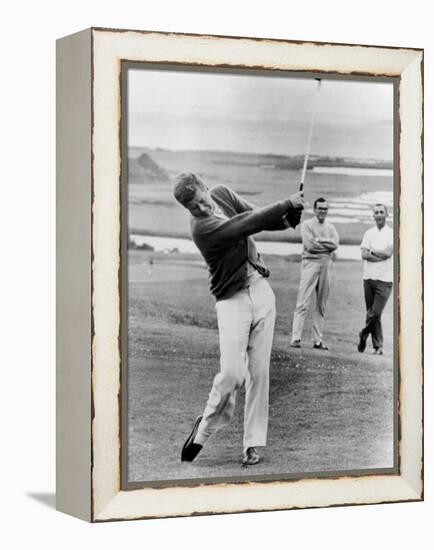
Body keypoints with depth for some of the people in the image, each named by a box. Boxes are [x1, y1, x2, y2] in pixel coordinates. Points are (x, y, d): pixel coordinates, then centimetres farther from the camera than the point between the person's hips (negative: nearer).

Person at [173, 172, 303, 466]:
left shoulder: (222, 193, 4)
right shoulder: (201, 227, -18)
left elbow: (258, 218, 10)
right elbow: (247, 224, -24)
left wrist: (288, 218, -10)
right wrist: (287, 204, -19)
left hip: (261, 291, 6)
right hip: (232, 300, -6)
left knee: (259, 372, 1)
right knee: (232, 373, -15)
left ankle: (253, 443, 7)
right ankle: (206, 427, 10)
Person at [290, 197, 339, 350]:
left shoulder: (331, 228, 17)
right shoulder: (307, 225, 3)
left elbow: (335, 244, -1)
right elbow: (309, 245, -11)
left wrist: (318, 240, -9)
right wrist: (327, 245, -3)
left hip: (326, 264, 5)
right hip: (311, 263, -5)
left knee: (321, 305, 6)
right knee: (303, 303, -10)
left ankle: (318, 340, 10)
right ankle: (295, 338, -12)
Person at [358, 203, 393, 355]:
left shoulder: (392, 233, 2)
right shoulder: (369, 233, 11)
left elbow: (388, 253, -11)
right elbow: (364, 254, -1)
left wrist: (372, 252, -2)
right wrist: (381, 256, -10)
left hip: (385, 279, -3)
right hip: (369, 277, 3)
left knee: (375, 313, -11)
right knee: (372, 313, 5)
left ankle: (363, 334, 12)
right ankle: (378, 346, 13)